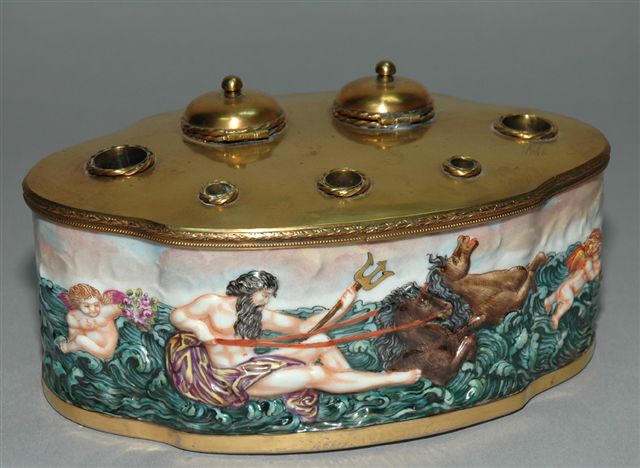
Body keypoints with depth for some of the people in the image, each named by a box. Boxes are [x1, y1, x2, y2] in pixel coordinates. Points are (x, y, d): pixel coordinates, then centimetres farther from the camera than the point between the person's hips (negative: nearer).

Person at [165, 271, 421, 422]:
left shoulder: (262, 316, 10)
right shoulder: (214, 304, -2)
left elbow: (305, 326, 4)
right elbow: (176, 315, 0)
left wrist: (340, 308, -8)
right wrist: (196, 326, -23)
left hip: (255, 366, 8)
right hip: (232, 378, -8)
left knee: (321, 341, -5)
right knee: (317, 374, -21)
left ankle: (358, 388, -15)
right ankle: (391, 379, -18)